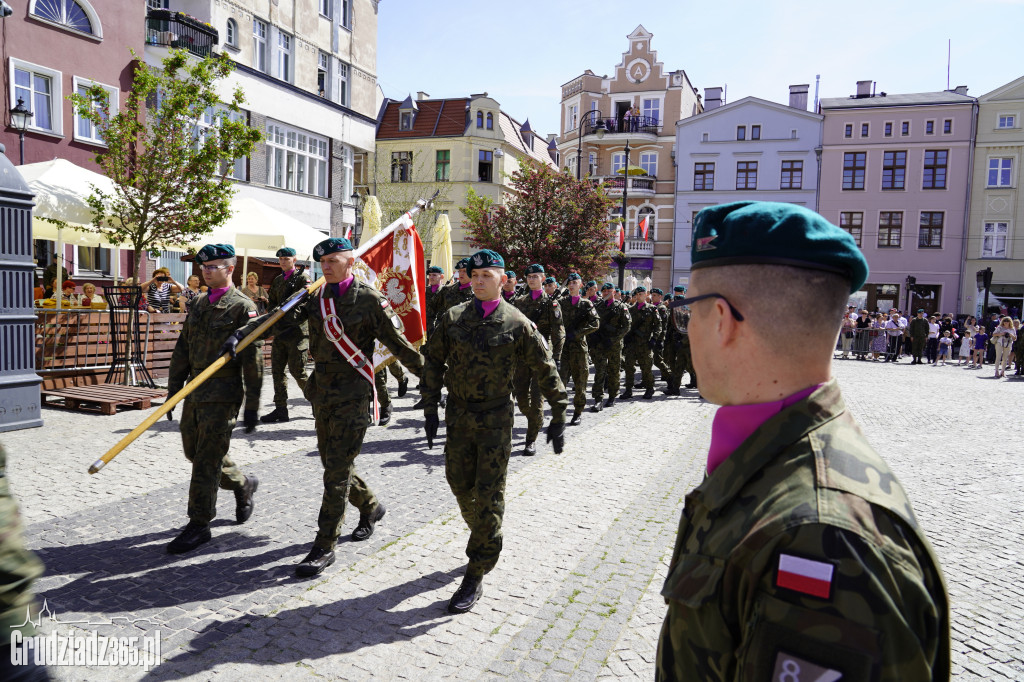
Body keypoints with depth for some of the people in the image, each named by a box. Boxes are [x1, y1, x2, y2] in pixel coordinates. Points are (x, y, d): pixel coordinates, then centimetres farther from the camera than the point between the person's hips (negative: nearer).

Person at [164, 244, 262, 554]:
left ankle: (199, 525, 9)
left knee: (207, 460, -3)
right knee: (194, 452, 15)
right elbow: (182, 350, 15)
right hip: (194, 391, 8)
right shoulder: (199, 304, 13)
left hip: (222, 396, -8)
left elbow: (252, 361, -12)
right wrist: (173, 390, 11)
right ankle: (243, 485, 36)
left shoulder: (243, 307, -10)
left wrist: (252, 406, -13)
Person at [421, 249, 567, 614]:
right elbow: (433, 361, 9)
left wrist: (558, 417, 0)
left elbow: (546, 372, 0)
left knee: (489, 495, -2)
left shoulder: (518, 324, -6)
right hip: (458, 414, 4)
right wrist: (430, 408, 4)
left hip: (495, 418, -3)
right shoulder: (453, 318, 2)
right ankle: (484, 539, 41)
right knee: (461, 485, 13)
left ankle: (476, 576, 8)